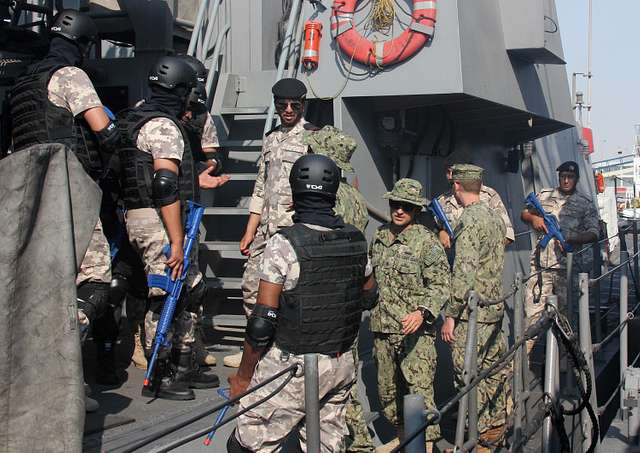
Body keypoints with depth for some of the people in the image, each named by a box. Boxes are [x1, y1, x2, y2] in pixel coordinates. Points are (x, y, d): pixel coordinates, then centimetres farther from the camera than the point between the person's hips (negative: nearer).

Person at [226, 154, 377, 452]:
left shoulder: (284, 243, -16)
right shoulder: (356, 241, 1)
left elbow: (262, 322, -16)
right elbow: (369, 296, 17)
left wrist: (243, 377, -6)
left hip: (293, 367, -6)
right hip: (342, 366, 6)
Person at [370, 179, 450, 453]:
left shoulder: (427, 242, -9)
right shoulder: (379, 237, 10)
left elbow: (440, 284, -13)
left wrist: (422, 312, -28)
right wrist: (371, 309, 21)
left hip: (416, 330, -6)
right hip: (383, 328, 6)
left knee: (420, 390, -10)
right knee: (387, 389, 16)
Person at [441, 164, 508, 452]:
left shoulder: (469, 221, -17)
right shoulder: (494, 217, 11)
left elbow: (464, 273, -22)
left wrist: (450, 315, -18)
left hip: (472, 313, -9)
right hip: (495, 308, 9)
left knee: (468, 376, -2)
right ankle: (497, 427, 27)